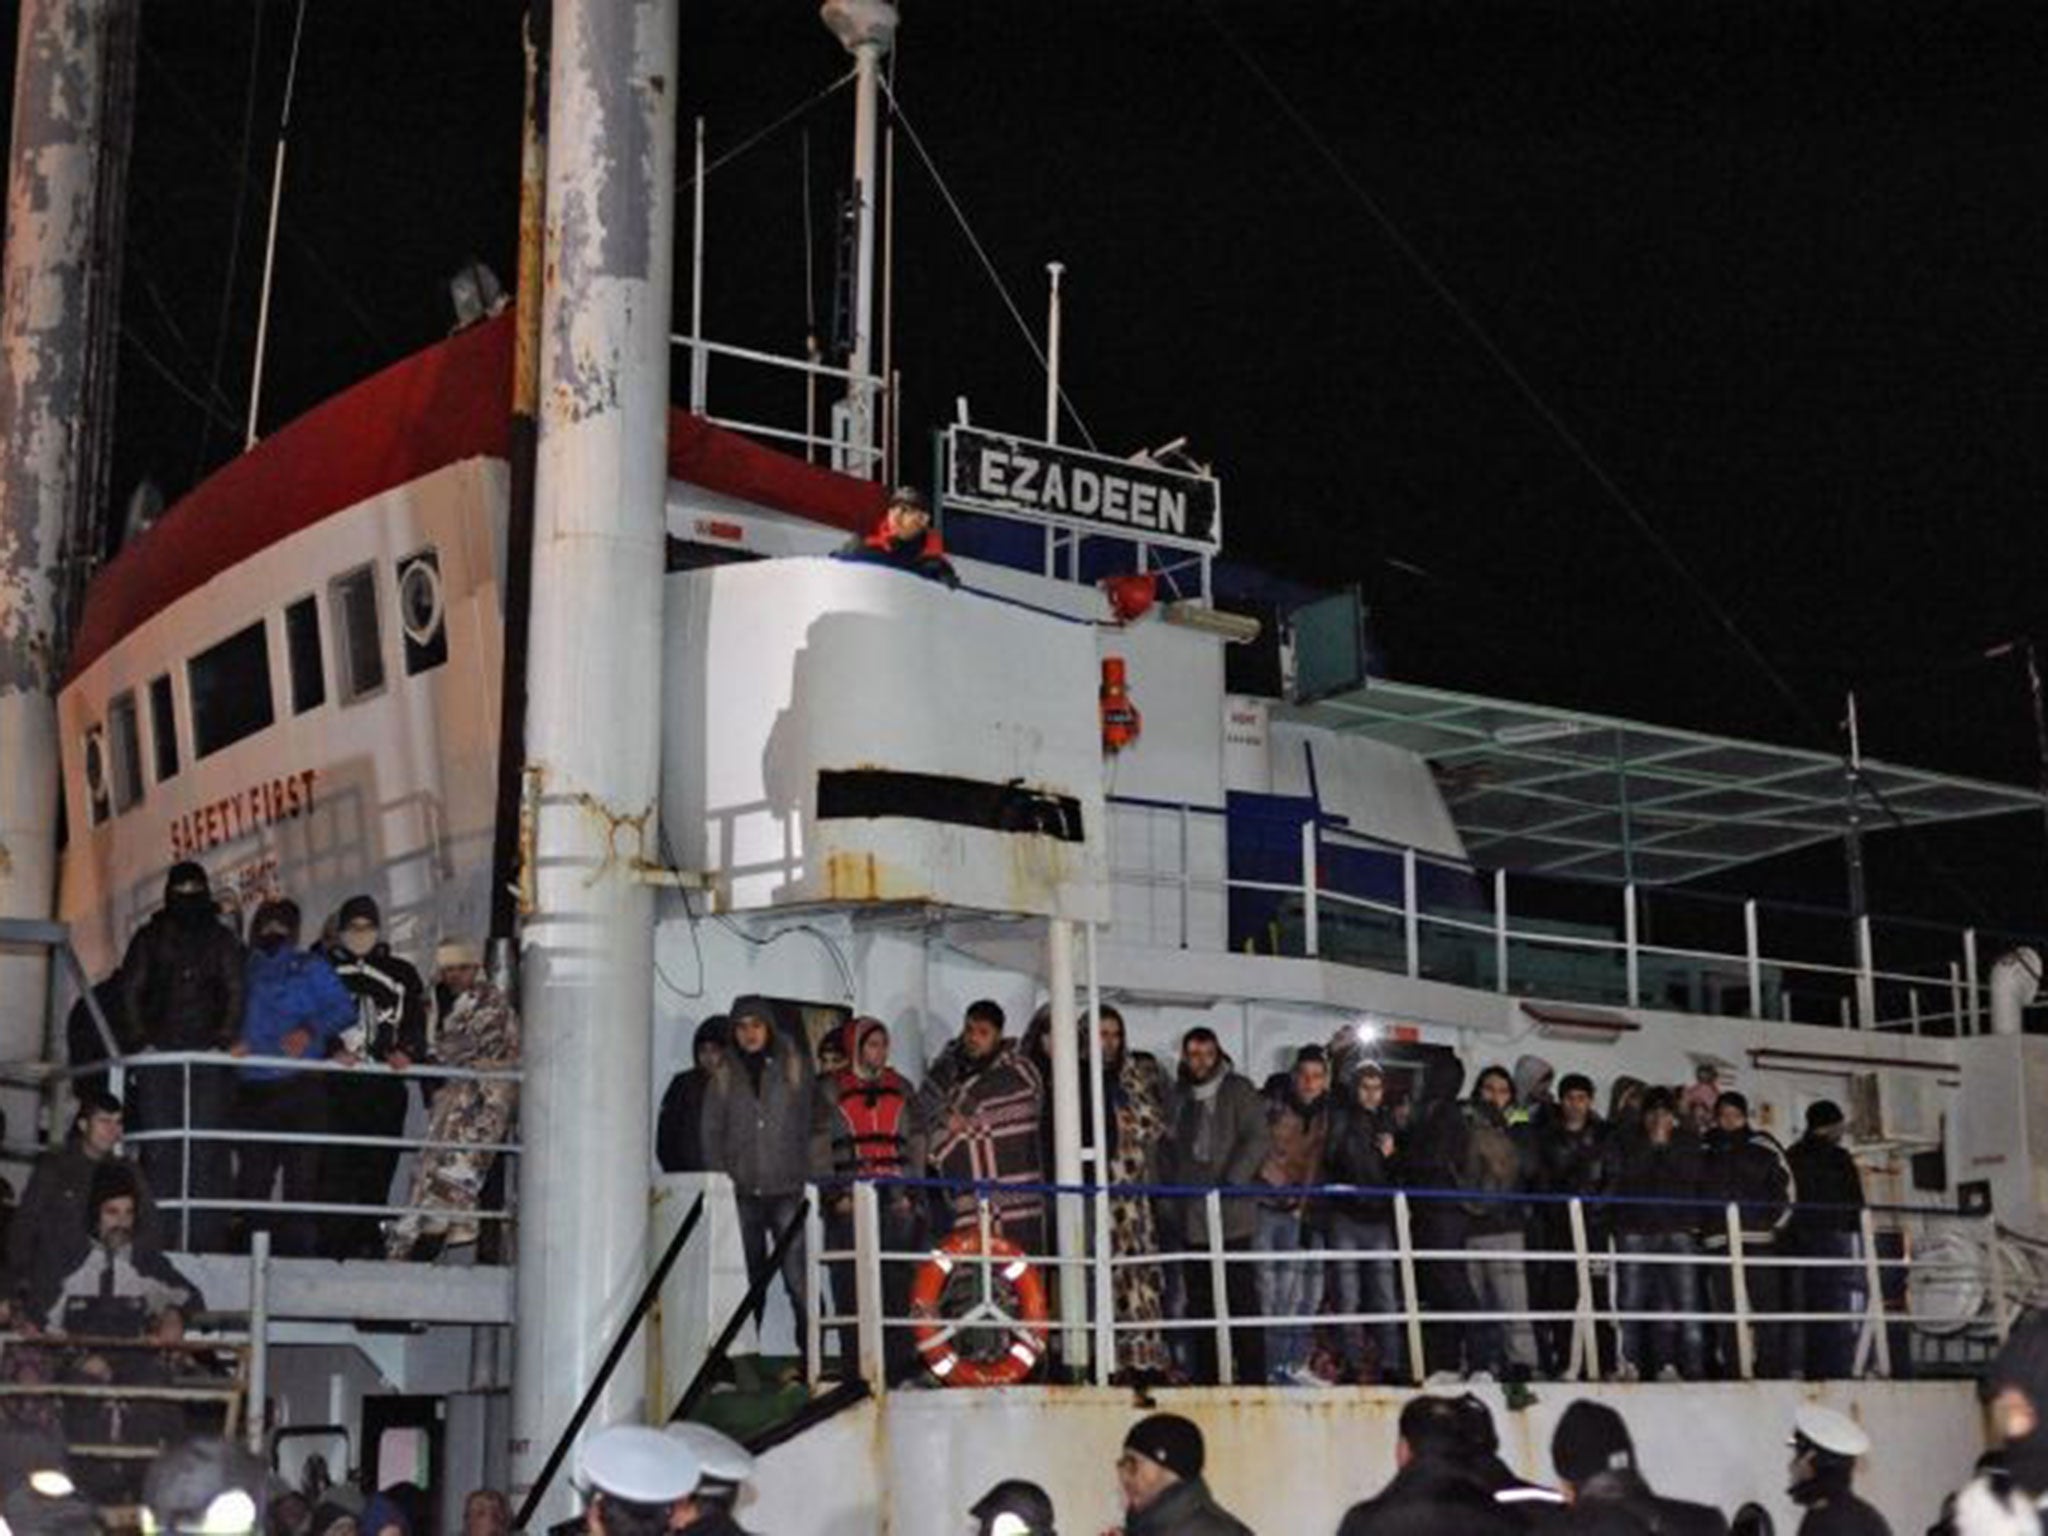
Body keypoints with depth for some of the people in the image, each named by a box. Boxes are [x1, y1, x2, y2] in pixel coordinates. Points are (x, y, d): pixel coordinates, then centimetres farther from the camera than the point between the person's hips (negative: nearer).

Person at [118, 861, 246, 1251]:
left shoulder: (222, 940, 15)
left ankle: (206, 1238, -9)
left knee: (207, 1144, -8)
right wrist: (141, 1039, -3)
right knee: (160, 1145, -5)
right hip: (159, 1056, 1)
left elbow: (235, 994, 8)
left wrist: (224, 1039, -5)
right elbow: (130, 990, 10)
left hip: (209, 1056, -1)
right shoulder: (150, 939, 15)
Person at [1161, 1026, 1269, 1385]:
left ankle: (1252, 1375, -4)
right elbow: (1170, 1144, 19)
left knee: (1240, 1294, -7)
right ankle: (1205, 1374, 11)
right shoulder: (1179, 1095, 16)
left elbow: (1256, 1139, -5)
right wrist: (1171, 1185, 5)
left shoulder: (1238, 1090, 2)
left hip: (1230, 1211, -5)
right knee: (1198, 1297, 6)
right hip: (1190, 1214, 5)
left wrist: (1231, 1182, -15)